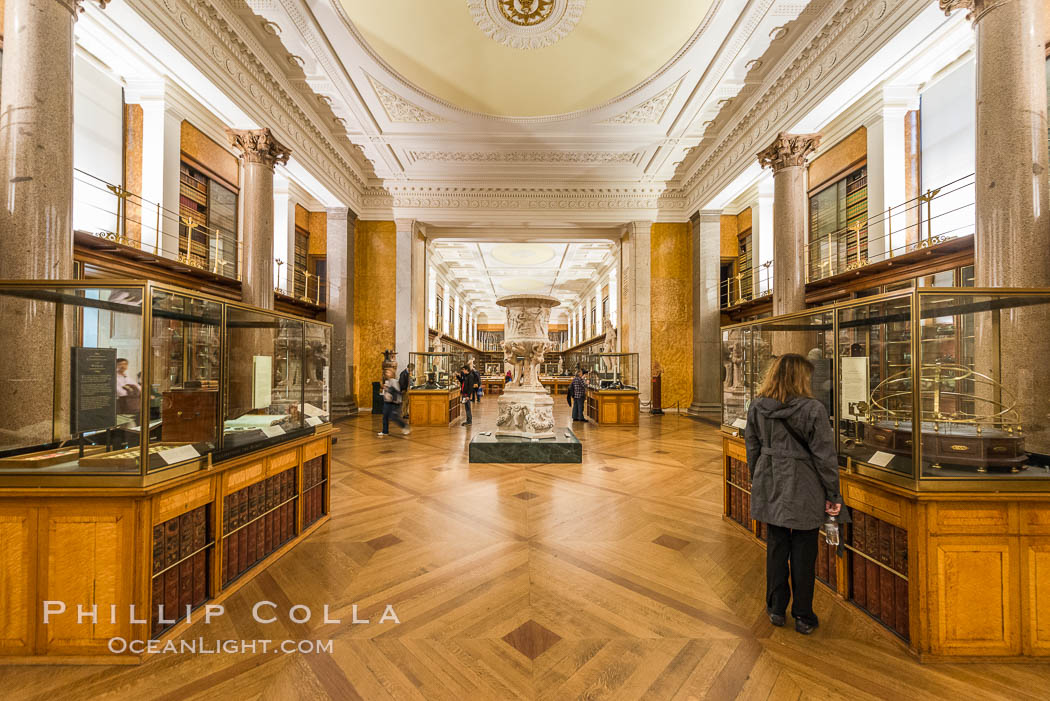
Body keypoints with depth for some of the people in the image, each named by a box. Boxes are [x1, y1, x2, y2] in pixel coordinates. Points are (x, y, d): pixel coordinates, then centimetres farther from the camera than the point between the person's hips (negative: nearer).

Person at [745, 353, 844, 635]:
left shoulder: (757, 408, -4)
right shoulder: (813, 409, -15)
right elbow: (825, 456, -10)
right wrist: (833, 495, 0)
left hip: (770, 488, 3)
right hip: (804, 491, -3)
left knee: (776, 547, 16)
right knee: (803, 554, 11)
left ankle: (776, 609, 30)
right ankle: (803, 617, 26)